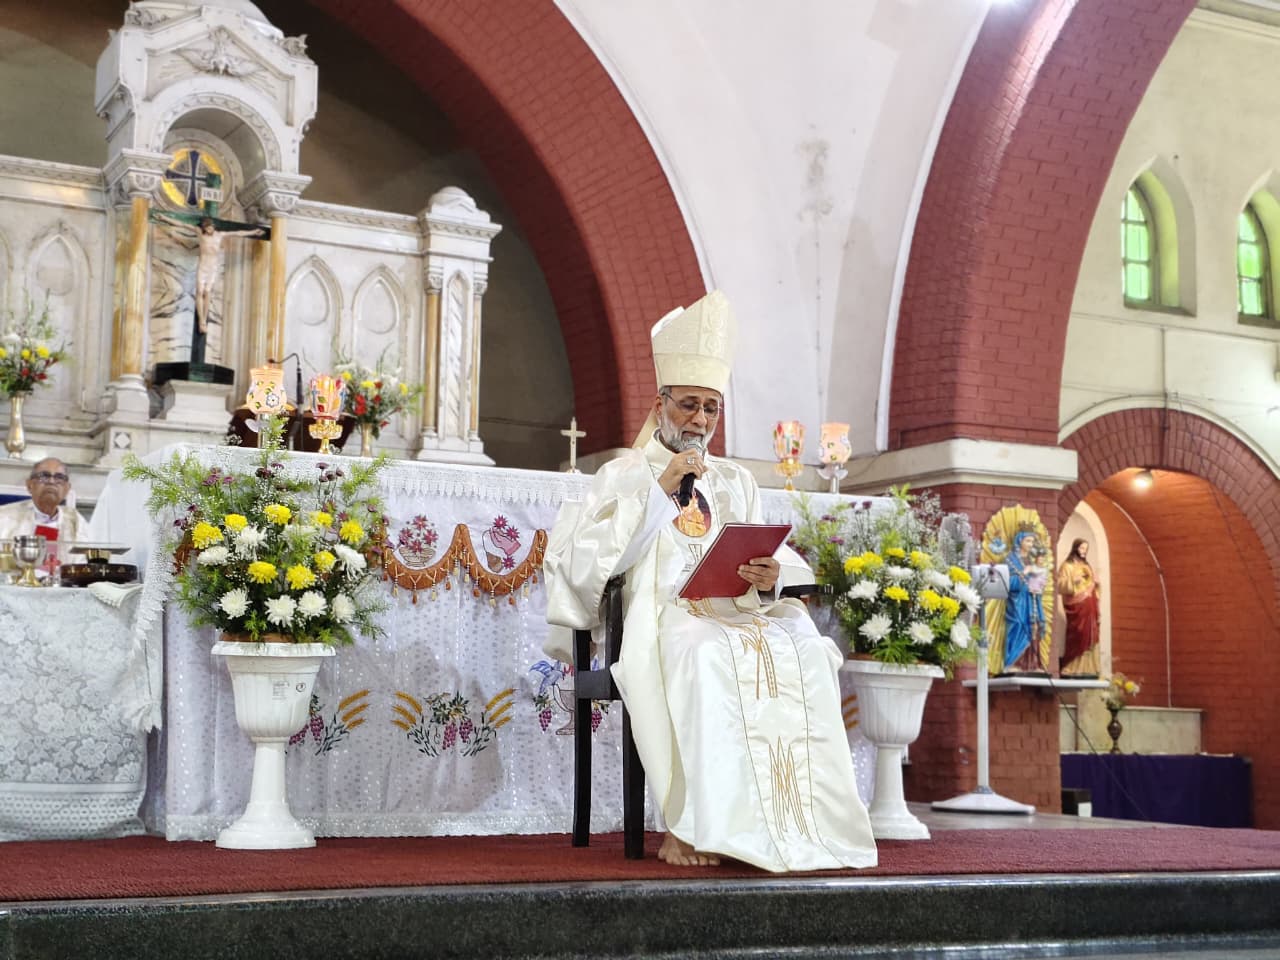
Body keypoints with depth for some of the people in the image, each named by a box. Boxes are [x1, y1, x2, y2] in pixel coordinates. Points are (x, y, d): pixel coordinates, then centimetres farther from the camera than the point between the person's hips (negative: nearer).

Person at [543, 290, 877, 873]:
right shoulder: (624, 475, 14)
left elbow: (776, 563, 14)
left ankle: (799, 819, -33)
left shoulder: (735, 483, 25)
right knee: (705, 651, -38)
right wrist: (659, 489, -7)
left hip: (737, 609, 4)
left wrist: (770, 579, -11)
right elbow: (591, 560, -3)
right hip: (665, 612, -3)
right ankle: (689, 825, -37)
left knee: (803, 646, -29)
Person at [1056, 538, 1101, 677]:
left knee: (1089, 637, 2)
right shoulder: (1067, 566, 1)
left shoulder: (1087, 566, 21)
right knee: (1076, 637, -12)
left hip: (1089, 607, 7)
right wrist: (1074, 581, -22)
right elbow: (1061, 586, -8)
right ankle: (1071, 669, -10)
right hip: (1076, 606, -7)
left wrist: (1096, 584, 7)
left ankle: (1086, 669, 4)